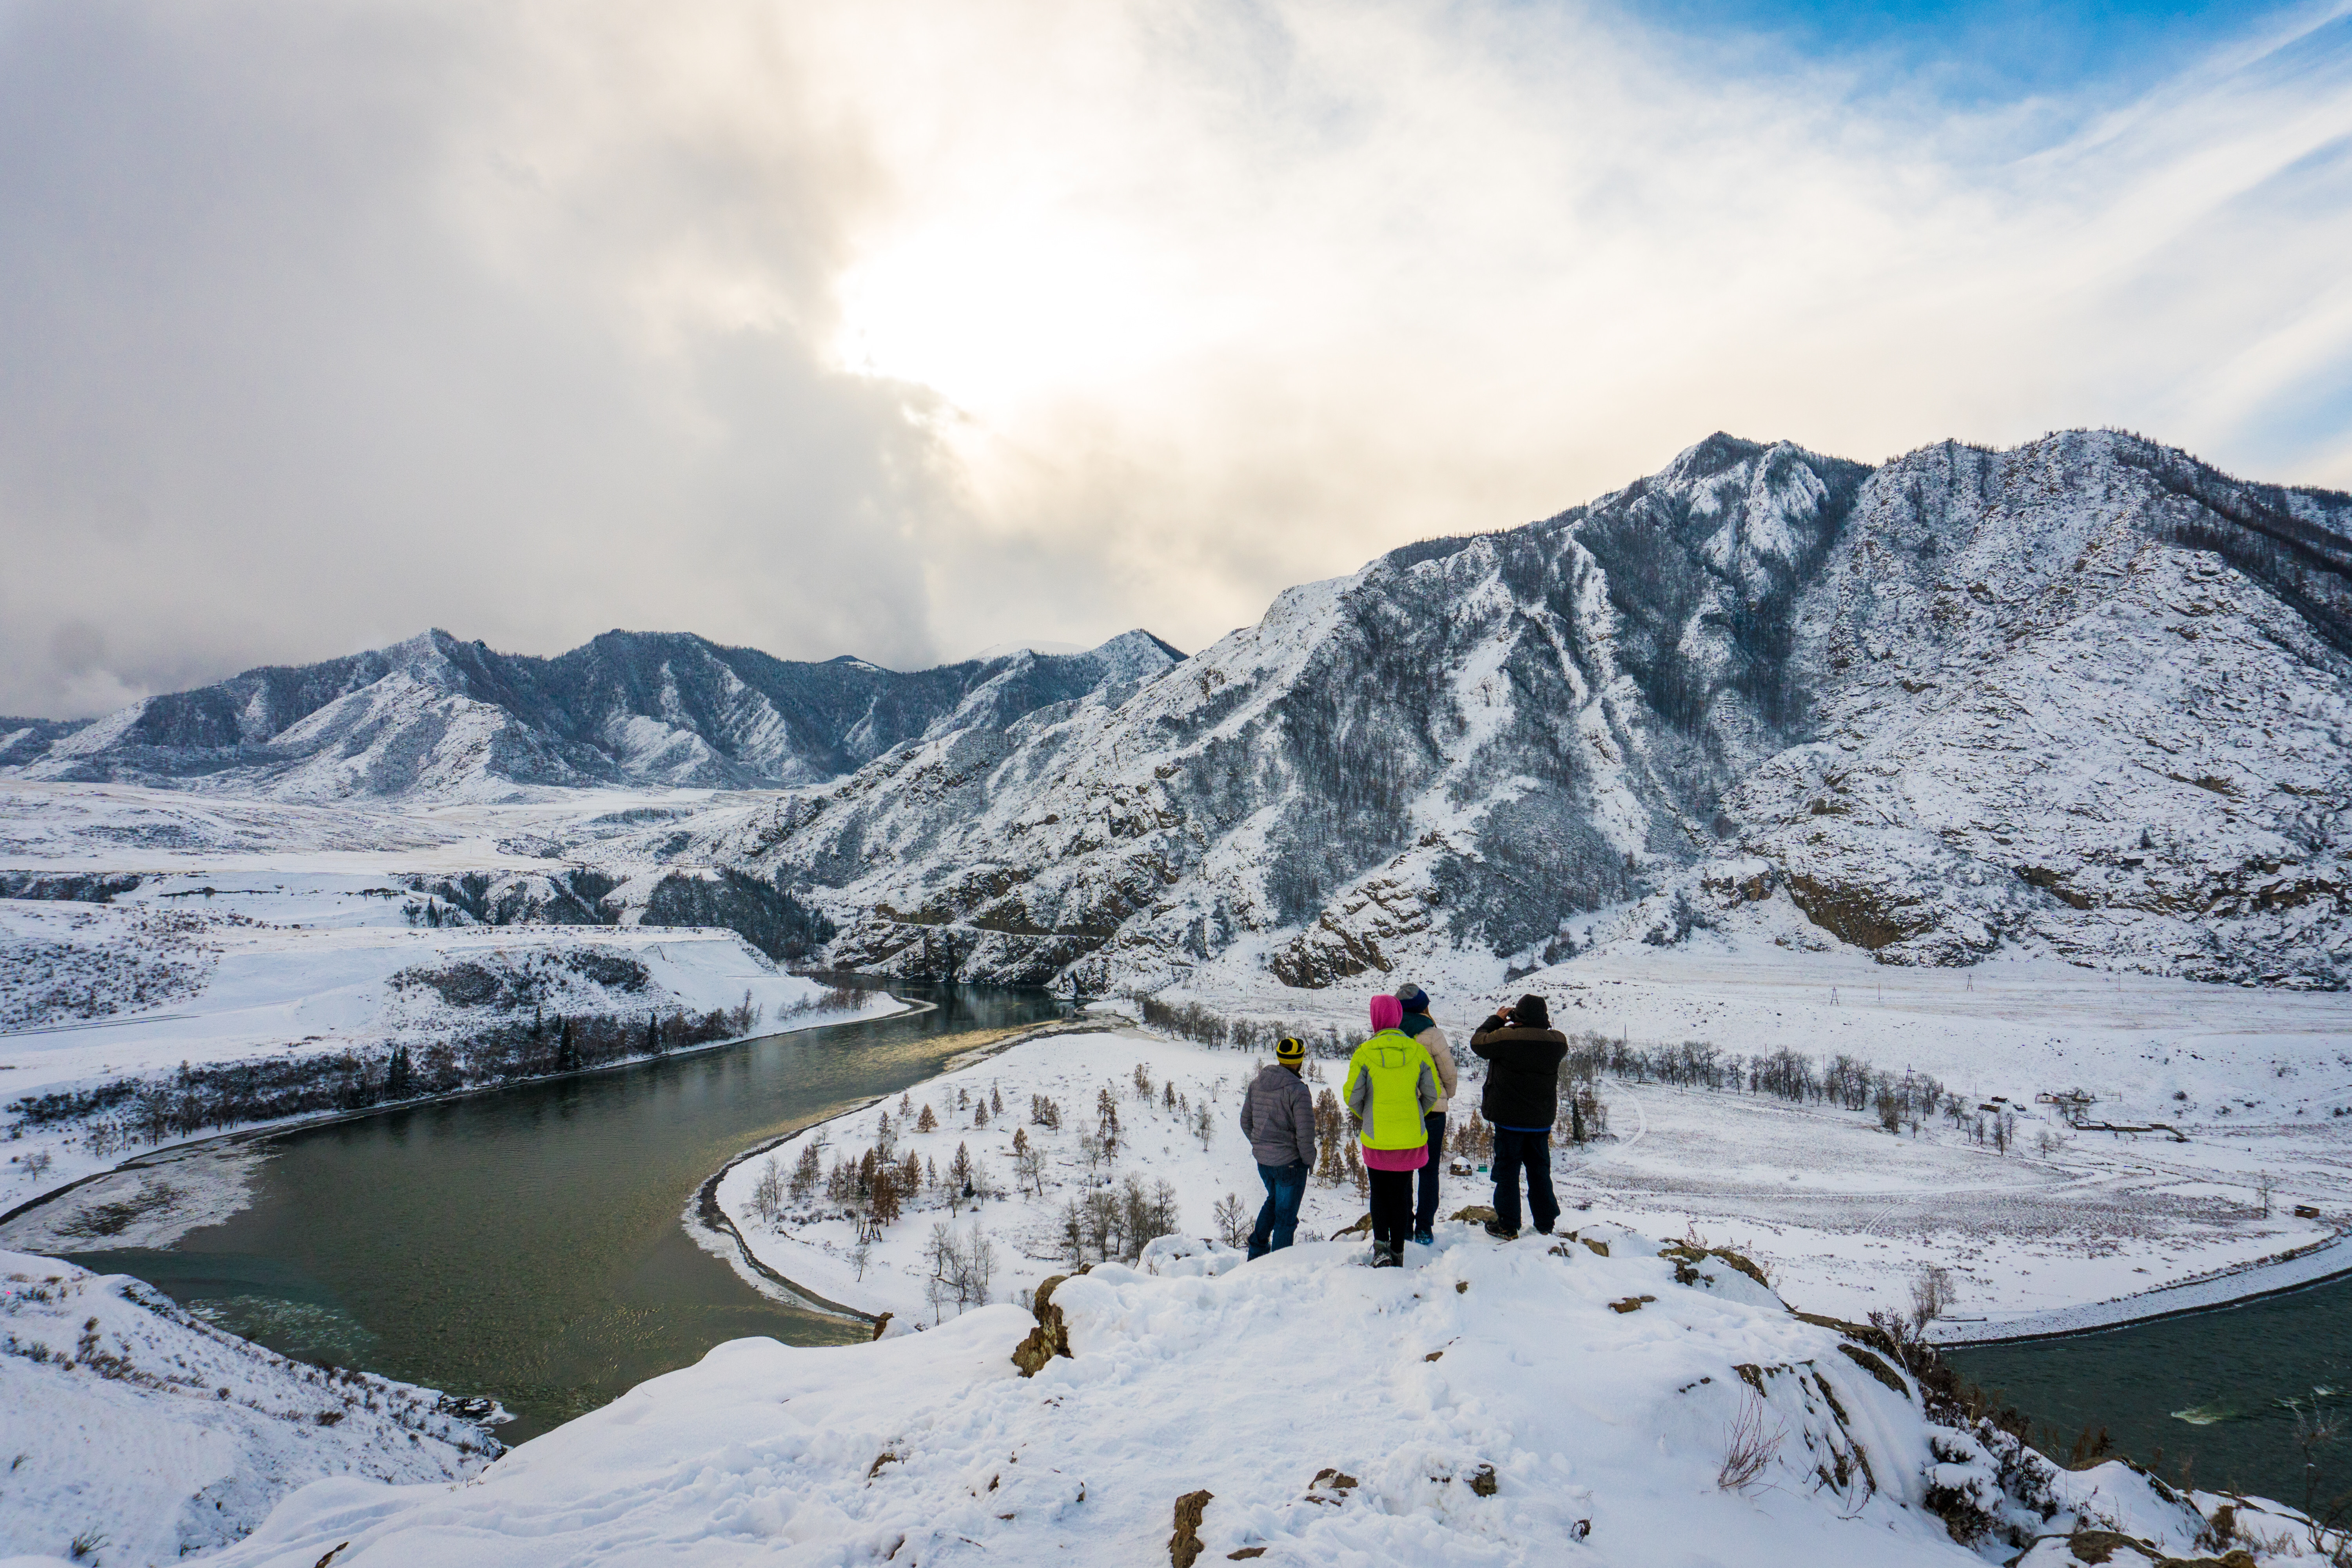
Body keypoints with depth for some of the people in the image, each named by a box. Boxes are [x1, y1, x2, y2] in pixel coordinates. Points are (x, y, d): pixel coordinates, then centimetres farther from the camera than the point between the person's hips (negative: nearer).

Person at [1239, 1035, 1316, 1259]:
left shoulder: (1256, 1084, 1)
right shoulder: (1298, 1090, -20)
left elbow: (1246, 1122, 9)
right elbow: (1305, 1133, -21)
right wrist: (1309, 1160, -4)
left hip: (1262, 1159, 6)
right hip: (1290, 1162, -6)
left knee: (1274, 1200, 29)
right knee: (1286, 1215, 8)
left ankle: (1257, 1250, 30)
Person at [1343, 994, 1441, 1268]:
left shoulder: (1365, 1053, -13)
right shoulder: (1417, 1051, -6)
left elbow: (1352, 1095, -10)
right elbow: (1432, 1093, -1)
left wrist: (1362, 1116, 11)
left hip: (1376, 1137, -2)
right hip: (1411, 1137, 2)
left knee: (1379, 1192, 16)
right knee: (1402, 1194, 15)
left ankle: (1381, 1246, 4)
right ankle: (1398, 1252, 20)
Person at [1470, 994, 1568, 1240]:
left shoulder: (1506, 1037, -20)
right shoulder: (1558, 1041, -6)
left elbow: (1478, 1042, -5)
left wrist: (1497, 1019, 6)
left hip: (1510, 1120, -4)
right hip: (1542, 1120, 4)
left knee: (1507, 1170, 6)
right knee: (1540, 1170, 16)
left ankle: (1507, 1225, 10)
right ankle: (1546, 1224, 25)